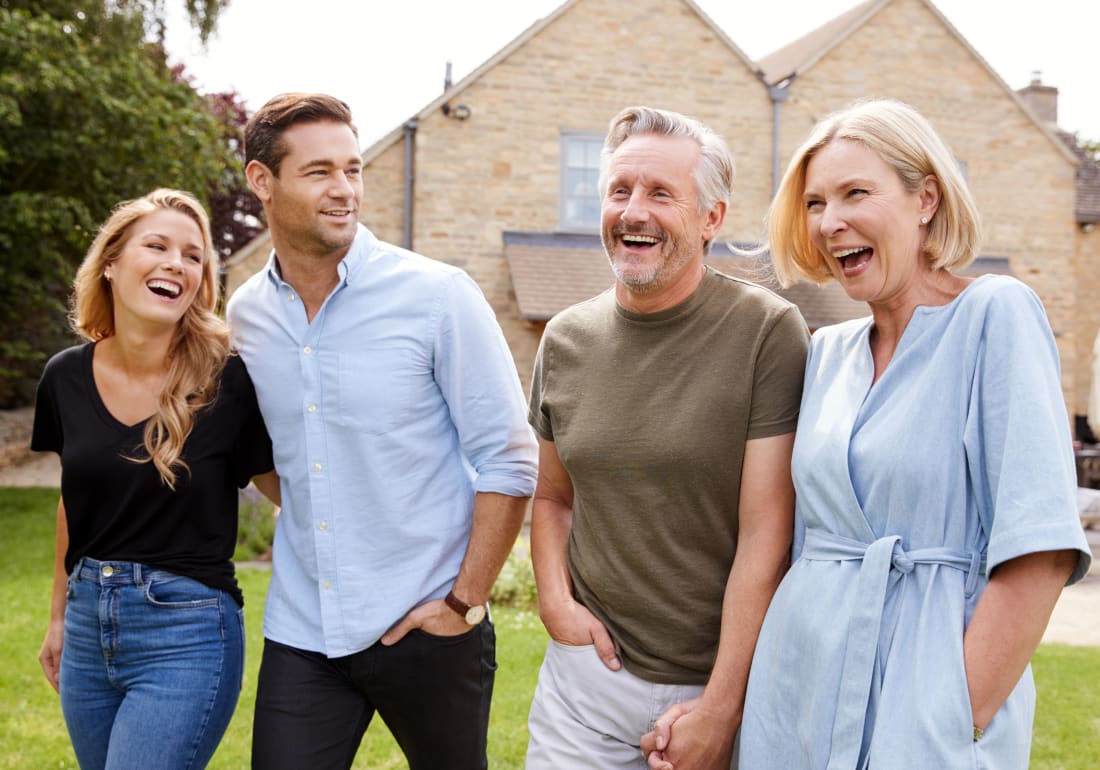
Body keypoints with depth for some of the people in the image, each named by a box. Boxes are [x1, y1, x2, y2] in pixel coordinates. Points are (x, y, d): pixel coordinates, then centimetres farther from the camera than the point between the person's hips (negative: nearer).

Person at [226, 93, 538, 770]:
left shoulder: (438, 295, -11)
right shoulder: (246, 314, 3)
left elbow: (509, 460, -10)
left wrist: (465, 602, -11)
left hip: (426, 630, -3)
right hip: (301, 635, 3)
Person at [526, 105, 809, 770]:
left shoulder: (768, 332, -13)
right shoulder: (566, 340, 2)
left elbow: (766, 535, -14)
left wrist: (721, 708, -14)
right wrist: (556, 600, -4)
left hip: (727, 683, -3)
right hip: (589, 670, 4)